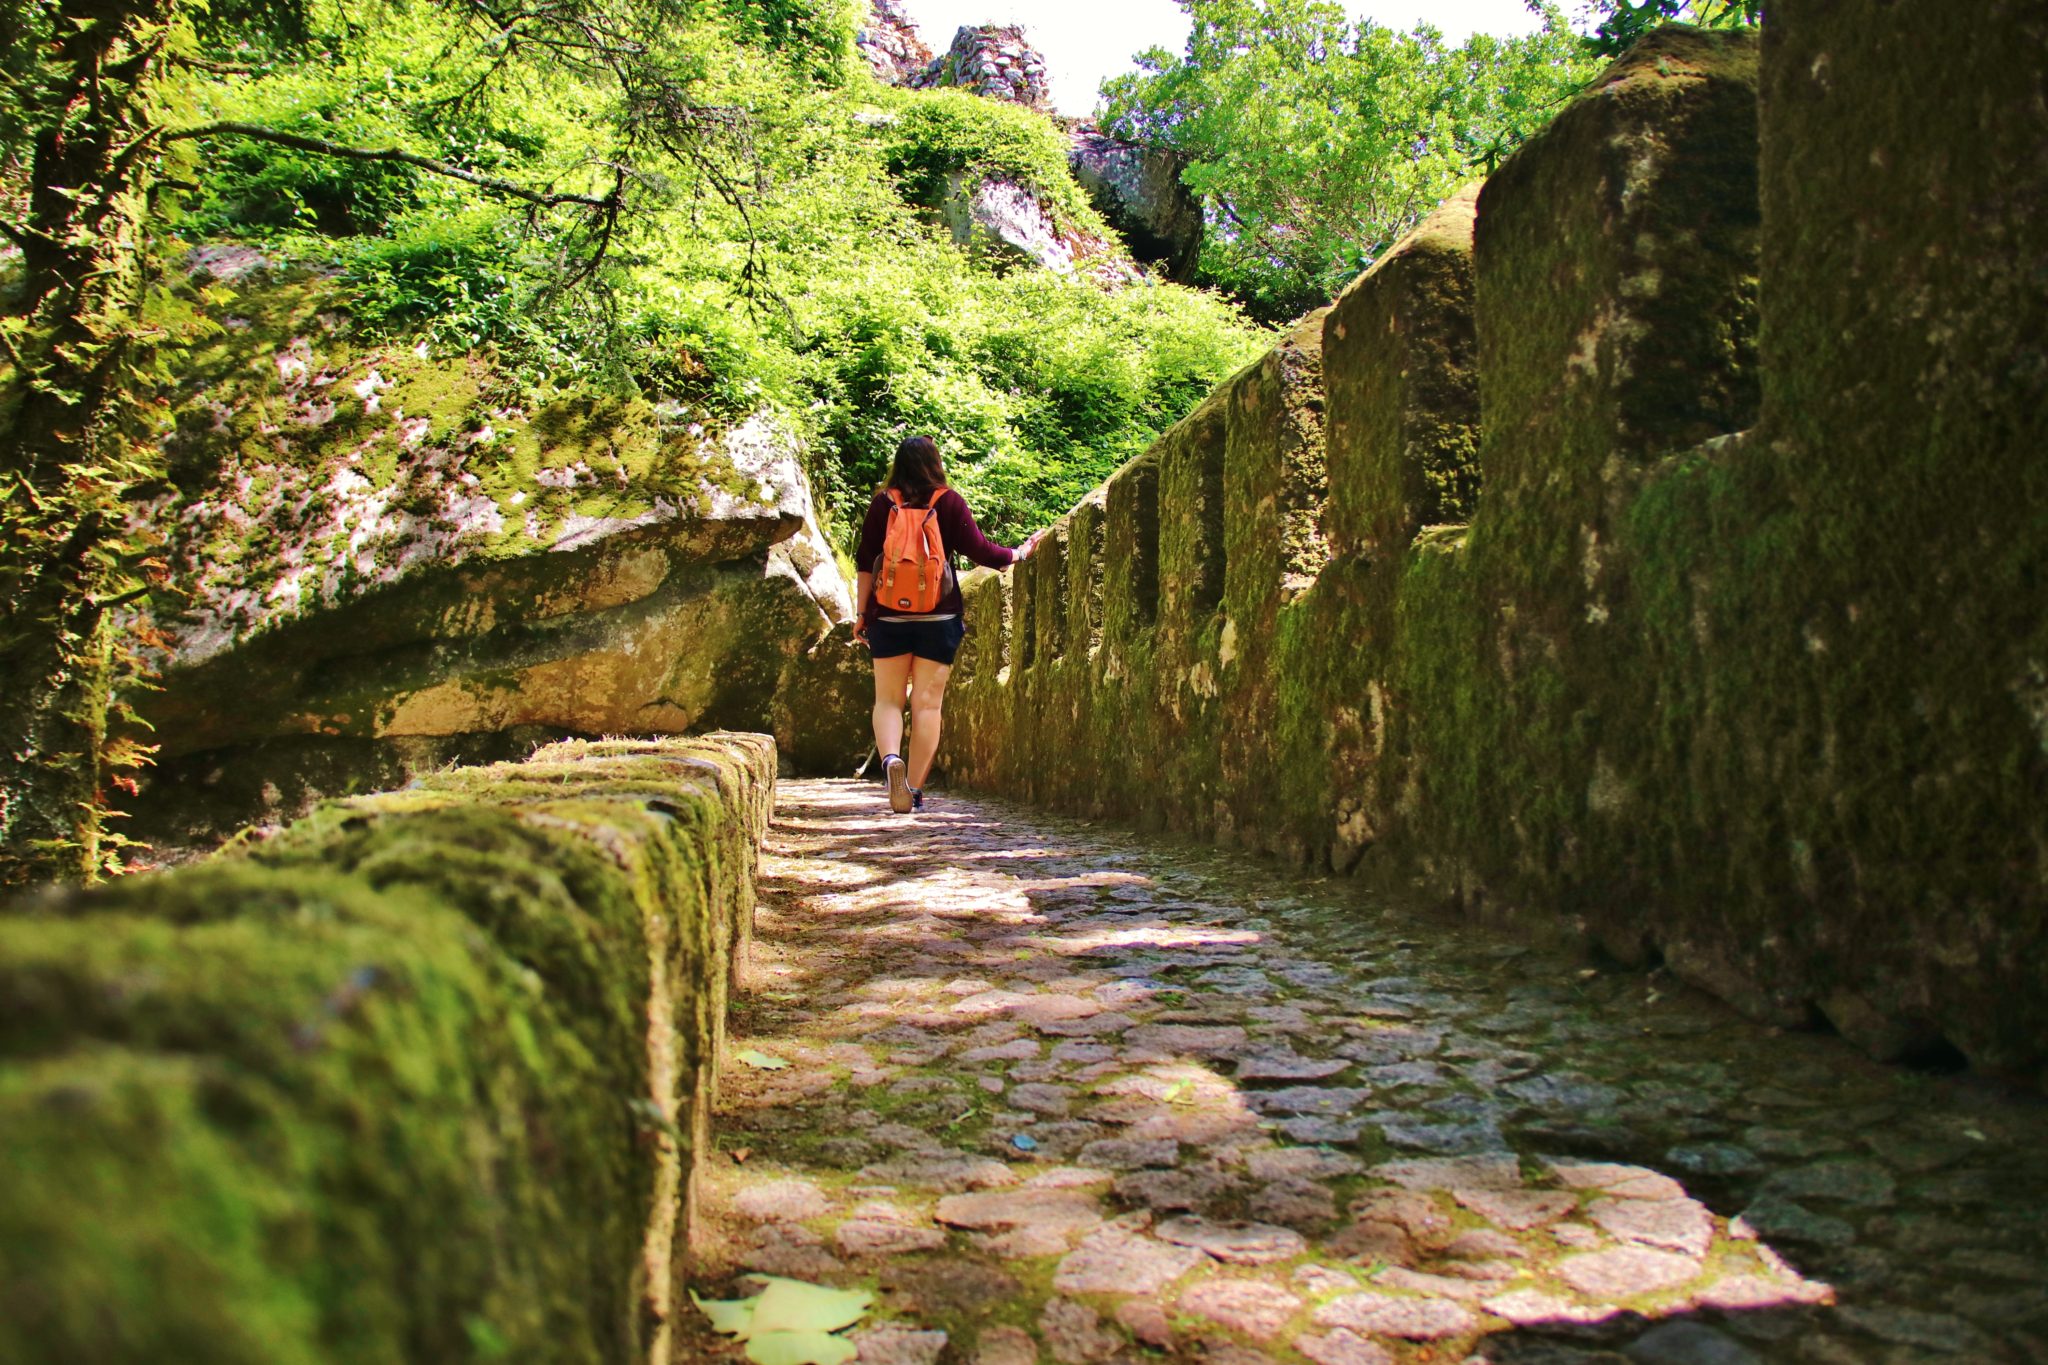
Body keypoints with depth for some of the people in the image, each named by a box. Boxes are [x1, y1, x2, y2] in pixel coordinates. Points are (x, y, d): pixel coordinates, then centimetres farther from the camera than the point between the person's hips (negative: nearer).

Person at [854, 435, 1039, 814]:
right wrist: (1019, 553, 14)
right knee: (928, 703, 5)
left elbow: (865, 563, 3)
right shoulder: (949, 501, -1)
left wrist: (863, 613, 10)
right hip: (939, 618, -1)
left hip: (889, 617, 1)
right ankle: (915, 789, 5)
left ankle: (890, 759, -19)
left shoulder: (883, 503, 3)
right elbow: (980, 550, -3)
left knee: (888, 699, 9)